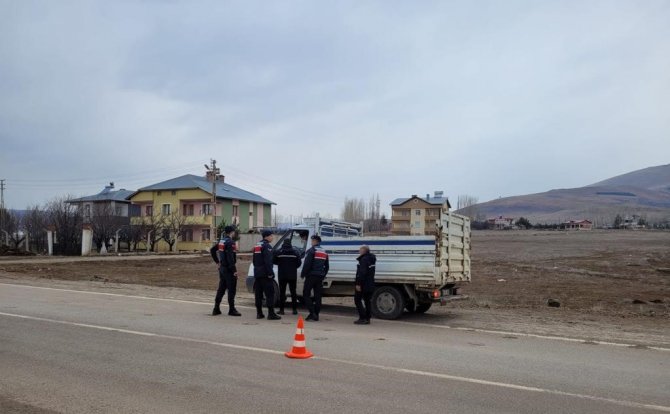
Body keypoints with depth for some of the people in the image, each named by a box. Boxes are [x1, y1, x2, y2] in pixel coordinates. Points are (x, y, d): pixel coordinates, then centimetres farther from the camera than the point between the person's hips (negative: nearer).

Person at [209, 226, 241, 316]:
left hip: (222, 268, 9)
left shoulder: (221, 241, 10)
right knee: (232, 290, -2)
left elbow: (212, 250, 21)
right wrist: (234, 270, -20)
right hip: (229, 269, -9)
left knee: (221, 289, 14)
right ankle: (232, 310, 2)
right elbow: (230, 258, -23)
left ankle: (216, 309, 17)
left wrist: (217, 261, 21)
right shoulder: (230, 242, -17)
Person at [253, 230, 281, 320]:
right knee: (270, 293, -6)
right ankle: (271, 314, -8)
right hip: (265, 274, -9)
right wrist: (270, 273, -20)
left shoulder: (257, 246, 18)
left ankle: (259, 313, 12)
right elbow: (268, 261, -21)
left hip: (257, 273, 9)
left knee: (258, 293, 10)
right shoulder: (267, 246, -12)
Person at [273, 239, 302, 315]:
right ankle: (295, 309, 8)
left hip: (282, 275, -1)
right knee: (293, 292, 9)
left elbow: (274, 261, -1)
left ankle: (281, 309, 4)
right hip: (292, 275, 1)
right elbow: (299, 262, -3)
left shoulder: (278, 252, -6)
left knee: (282, 292, 6)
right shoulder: (295, 252, -4)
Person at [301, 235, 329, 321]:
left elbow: (307, 264, -15)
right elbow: (327, 266, 20)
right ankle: (316, 314, 8)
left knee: (306, 294, -1)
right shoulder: (324, 252, 15)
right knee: (318, 296, 8)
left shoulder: (311, 250, -9)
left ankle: (312, 312, -12)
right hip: (320, 276, 7)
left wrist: (302, 274, -7)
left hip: (311, 275, -7)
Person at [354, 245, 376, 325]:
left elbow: (362, 273, -25)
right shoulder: (371, 259, 15)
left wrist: (358, 284, -25)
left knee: (357, 300, -2)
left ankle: (363, 318, -6)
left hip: (364, 284, -9)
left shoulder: (364, 259, -17)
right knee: (367, 301, 13)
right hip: (370, 285, 9)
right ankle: (367, 319, 14)